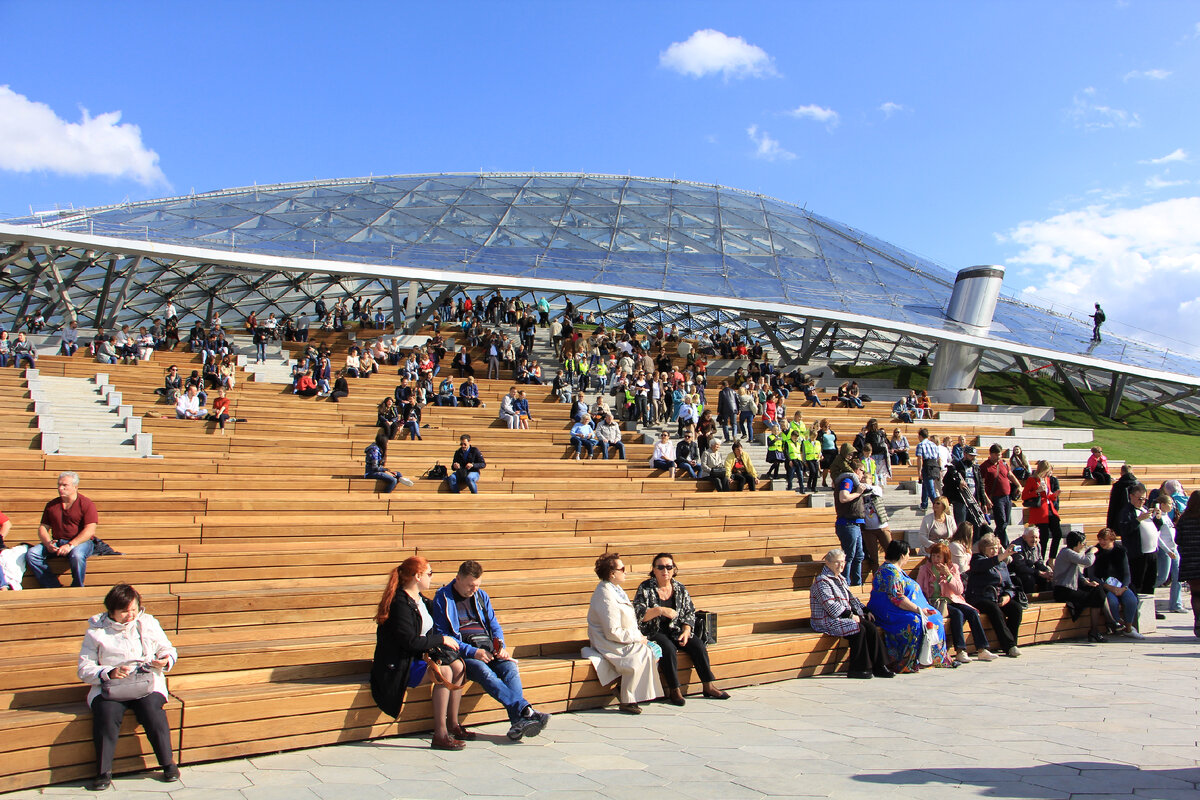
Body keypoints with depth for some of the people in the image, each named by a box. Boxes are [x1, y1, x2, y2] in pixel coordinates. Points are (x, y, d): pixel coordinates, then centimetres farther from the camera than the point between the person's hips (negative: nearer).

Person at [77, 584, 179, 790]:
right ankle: (103, 771, -13)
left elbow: (168, 650, 18)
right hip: (109, 687, 0)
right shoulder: (96, 631, 5)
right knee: (106, 712, -31)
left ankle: (168, 763, -11)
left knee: (152, 709, -29)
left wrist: (166, 661, -6)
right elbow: (84, 669, 2)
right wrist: (109, 673, -15)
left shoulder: (148, 624, 10)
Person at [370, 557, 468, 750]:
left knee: (458, 666, -7)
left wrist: (437, 646, 9)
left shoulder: (420, 600, 12)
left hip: (419, 657, 9)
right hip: (399, 665, -9)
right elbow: (410, 641, -23)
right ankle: (440, 735, -23)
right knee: (444, 672, -26)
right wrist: (442, 640, -16)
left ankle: (452, 724, 1)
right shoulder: (400, 604, -18)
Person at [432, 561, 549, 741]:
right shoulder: (442, 598, 0)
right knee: (484, 671, -35)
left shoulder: (482, 596, 18)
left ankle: (518, 722, -39)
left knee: (509, 667, -27)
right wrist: (472, 651, -17)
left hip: (487, 647, 5)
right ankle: (525, 711, -42)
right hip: (462, 651, -4)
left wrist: (501, 647, -2)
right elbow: (441, 635, -6)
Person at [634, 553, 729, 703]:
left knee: (698, 644, -19)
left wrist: (686, 632, -8)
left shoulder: (680, 588, 9)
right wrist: (660, 610, -25)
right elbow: (638, 614, -13)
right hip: (654, 632, -4)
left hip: (675, 630, 4)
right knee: (669, 649, -33)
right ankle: (674, 691, -23)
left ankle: (709, 686, -12)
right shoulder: (645, 588, -4)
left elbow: (689, 613, 9)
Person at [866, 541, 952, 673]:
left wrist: (921, 608, 14)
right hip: (888, 614, -11)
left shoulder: (896, 570, 20)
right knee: (915, 622, -33)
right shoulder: (890, 571, -14)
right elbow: (897, 598, -22)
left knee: (935, 616, 5)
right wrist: (918, 609, -18)